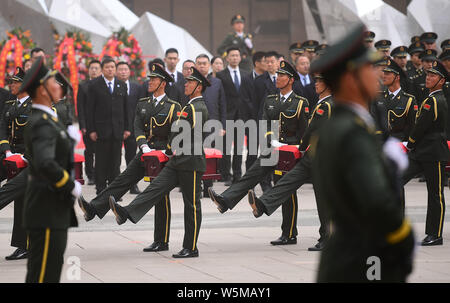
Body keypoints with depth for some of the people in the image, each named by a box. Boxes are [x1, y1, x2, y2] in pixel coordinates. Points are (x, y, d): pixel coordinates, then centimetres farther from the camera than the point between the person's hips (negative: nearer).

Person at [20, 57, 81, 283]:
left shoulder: (45, 120, 15)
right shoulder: (42, 124, -18)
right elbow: (45, 164, -33)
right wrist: (73, 187, -21)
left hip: (55, 212, 10)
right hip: (47, 214, -10)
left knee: (51, 271, 14)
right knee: (42, 275, -7)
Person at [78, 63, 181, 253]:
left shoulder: (173, 107, -2)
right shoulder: (142, 105, 12)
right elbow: (138, 128, 2)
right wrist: (144, 146, -15)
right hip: (146, 152, 5)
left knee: (161, 197, 1)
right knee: (123, 180, -11)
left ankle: (162, 242, 6)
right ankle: (94, 209, -23)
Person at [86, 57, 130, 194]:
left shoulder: (122, 85, 11)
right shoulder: (94, 85, 0)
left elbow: (125, 108, 13)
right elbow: (90, 109, -2)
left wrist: (127, 128, 8)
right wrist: (91, 130, -7)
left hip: (118, 130, 3)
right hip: (101, 130, -3)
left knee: (115, 162, 4)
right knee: (101, 162, -1)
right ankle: (101, 190, 5)